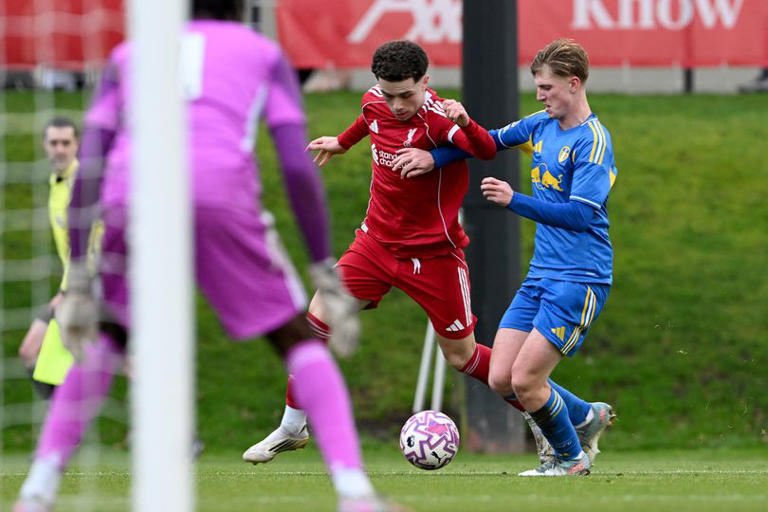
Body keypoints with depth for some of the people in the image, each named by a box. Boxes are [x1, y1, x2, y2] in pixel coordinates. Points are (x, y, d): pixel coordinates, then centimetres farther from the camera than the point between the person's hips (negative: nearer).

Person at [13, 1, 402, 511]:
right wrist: (326, 270, 11)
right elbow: (299, 166, 10)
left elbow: (87, 170, 18)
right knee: (299, 338, 13)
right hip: (220, 196, -2)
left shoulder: (128, 55, 31)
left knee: (108, 339, 26)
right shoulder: (264, 53, 27)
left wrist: (78, 278, 16)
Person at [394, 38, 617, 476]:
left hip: (580, 279, -8)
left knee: (525, 380, -12)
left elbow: (580, 214, -22)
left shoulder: (593, 141, -14)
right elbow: (493, 141, 26)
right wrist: (435, 157, 15)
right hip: (541, 276, 8)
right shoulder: (541, 125, 10)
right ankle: (588, 417, 23)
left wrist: (515, 201, -22)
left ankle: (572, 458, 12)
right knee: (501, 379, 2)